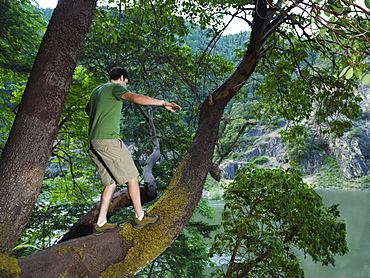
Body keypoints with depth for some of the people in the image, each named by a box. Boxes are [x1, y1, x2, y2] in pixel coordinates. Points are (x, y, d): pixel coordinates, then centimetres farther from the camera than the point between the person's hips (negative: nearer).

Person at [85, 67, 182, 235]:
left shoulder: (96, 90, 23)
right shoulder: (115, 87, -2)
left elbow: (87, 110, 40)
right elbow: (136, 98, -20)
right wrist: (163, 103, -24)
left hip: (93, 142, 9)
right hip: (108, 140, -9)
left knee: (111, 183, 13)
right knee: (132, 177, 2)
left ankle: (101, 223, 12)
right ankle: (140, 217, 11)